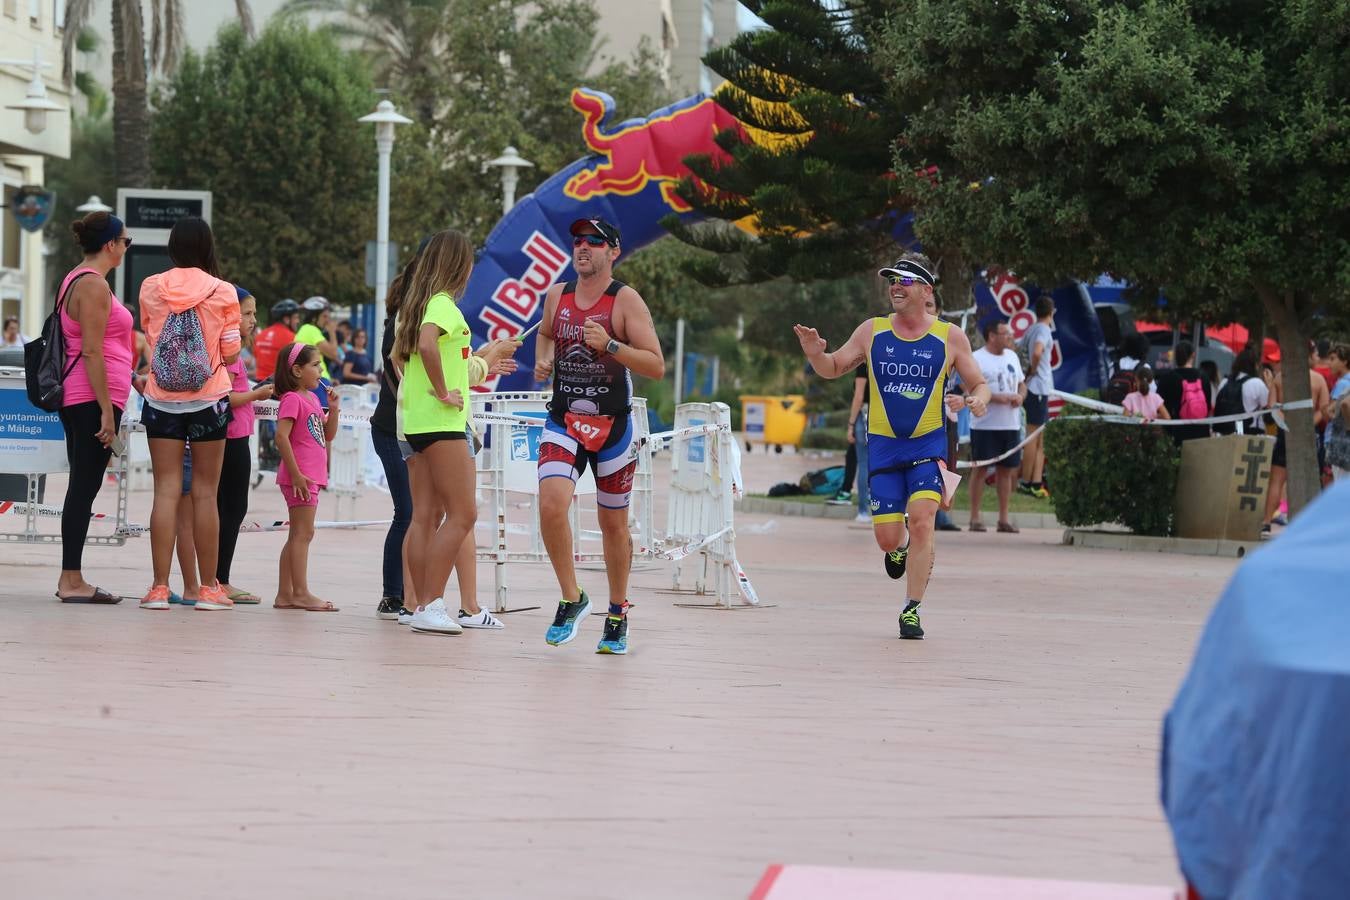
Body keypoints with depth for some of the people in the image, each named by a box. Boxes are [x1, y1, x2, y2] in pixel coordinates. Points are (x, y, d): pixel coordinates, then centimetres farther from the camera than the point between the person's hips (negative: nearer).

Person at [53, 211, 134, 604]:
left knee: (82, 486, 11)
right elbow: (91, 352, -18)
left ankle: (71, 579, 13)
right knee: (85, 486, -8)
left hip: (76, 399, 10)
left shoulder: (75, 279, 17)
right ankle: (71, 581, -8)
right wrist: (107, 410, -19)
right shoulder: (94, 285, -14)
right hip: (94, 398, -10)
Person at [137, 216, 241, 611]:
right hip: (209, 400, -1)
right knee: (205, 493, 4)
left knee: (166, 490, 2)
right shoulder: (223, 293, -6)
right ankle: (209, 588, 6)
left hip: (162, 398, 1)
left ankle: (159, 587, -2)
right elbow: (231, 353, -2)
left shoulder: (150, 288, 0)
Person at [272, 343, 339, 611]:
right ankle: (301, 593, -9)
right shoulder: (292, 399, -11)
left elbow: (327, 435, 22)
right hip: (300, 476, -10)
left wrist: (333, 408, 6)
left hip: (311, 477, 10)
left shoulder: (311, 398, 16)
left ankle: (285, 594, 14)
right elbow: (281, 436, -21)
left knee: (297, 536, 10)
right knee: (303, 533, -9)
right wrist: (296, 474, -23)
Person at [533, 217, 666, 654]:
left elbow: (656, 366, -13)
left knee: (613, 524, 8)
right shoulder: (557, 295, 5)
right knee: (551, 505, -20)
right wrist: (543, 359, 6)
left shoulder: (626, 300, -9)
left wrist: (609, 345, -25)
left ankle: (618, 615, 25)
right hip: (564, 421, 3)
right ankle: (572, 599, -3)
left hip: (613, 425, -3)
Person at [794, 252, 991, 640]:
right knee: (887, 538, -2)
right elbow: (834, 368, 13)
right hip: (883, 446, 2)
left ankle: (912, 610, -9)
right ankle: (899, 548, 38)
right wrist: (815, 354, -10)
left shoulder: (949, 337, 0)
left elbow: (979, 383, 7)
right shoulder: (872, 331, 3)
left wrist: (978, 400, -17)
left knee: (921, 520, -19)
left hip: (928, 445, -2)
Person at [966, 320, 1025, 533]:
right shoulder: (976, 359, -7)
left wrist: (1020, 396, -1)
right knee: (980, 468, -3)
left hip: (1011, 425, 6)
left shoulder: (1012, 356, 15)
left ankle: (1003, 518, 13)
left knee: (1006, 469, 7)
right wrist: (997, 397, -23)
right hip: (985, 425, -6)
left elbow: (1022, 384, 21)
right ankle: (975, 518, 2)